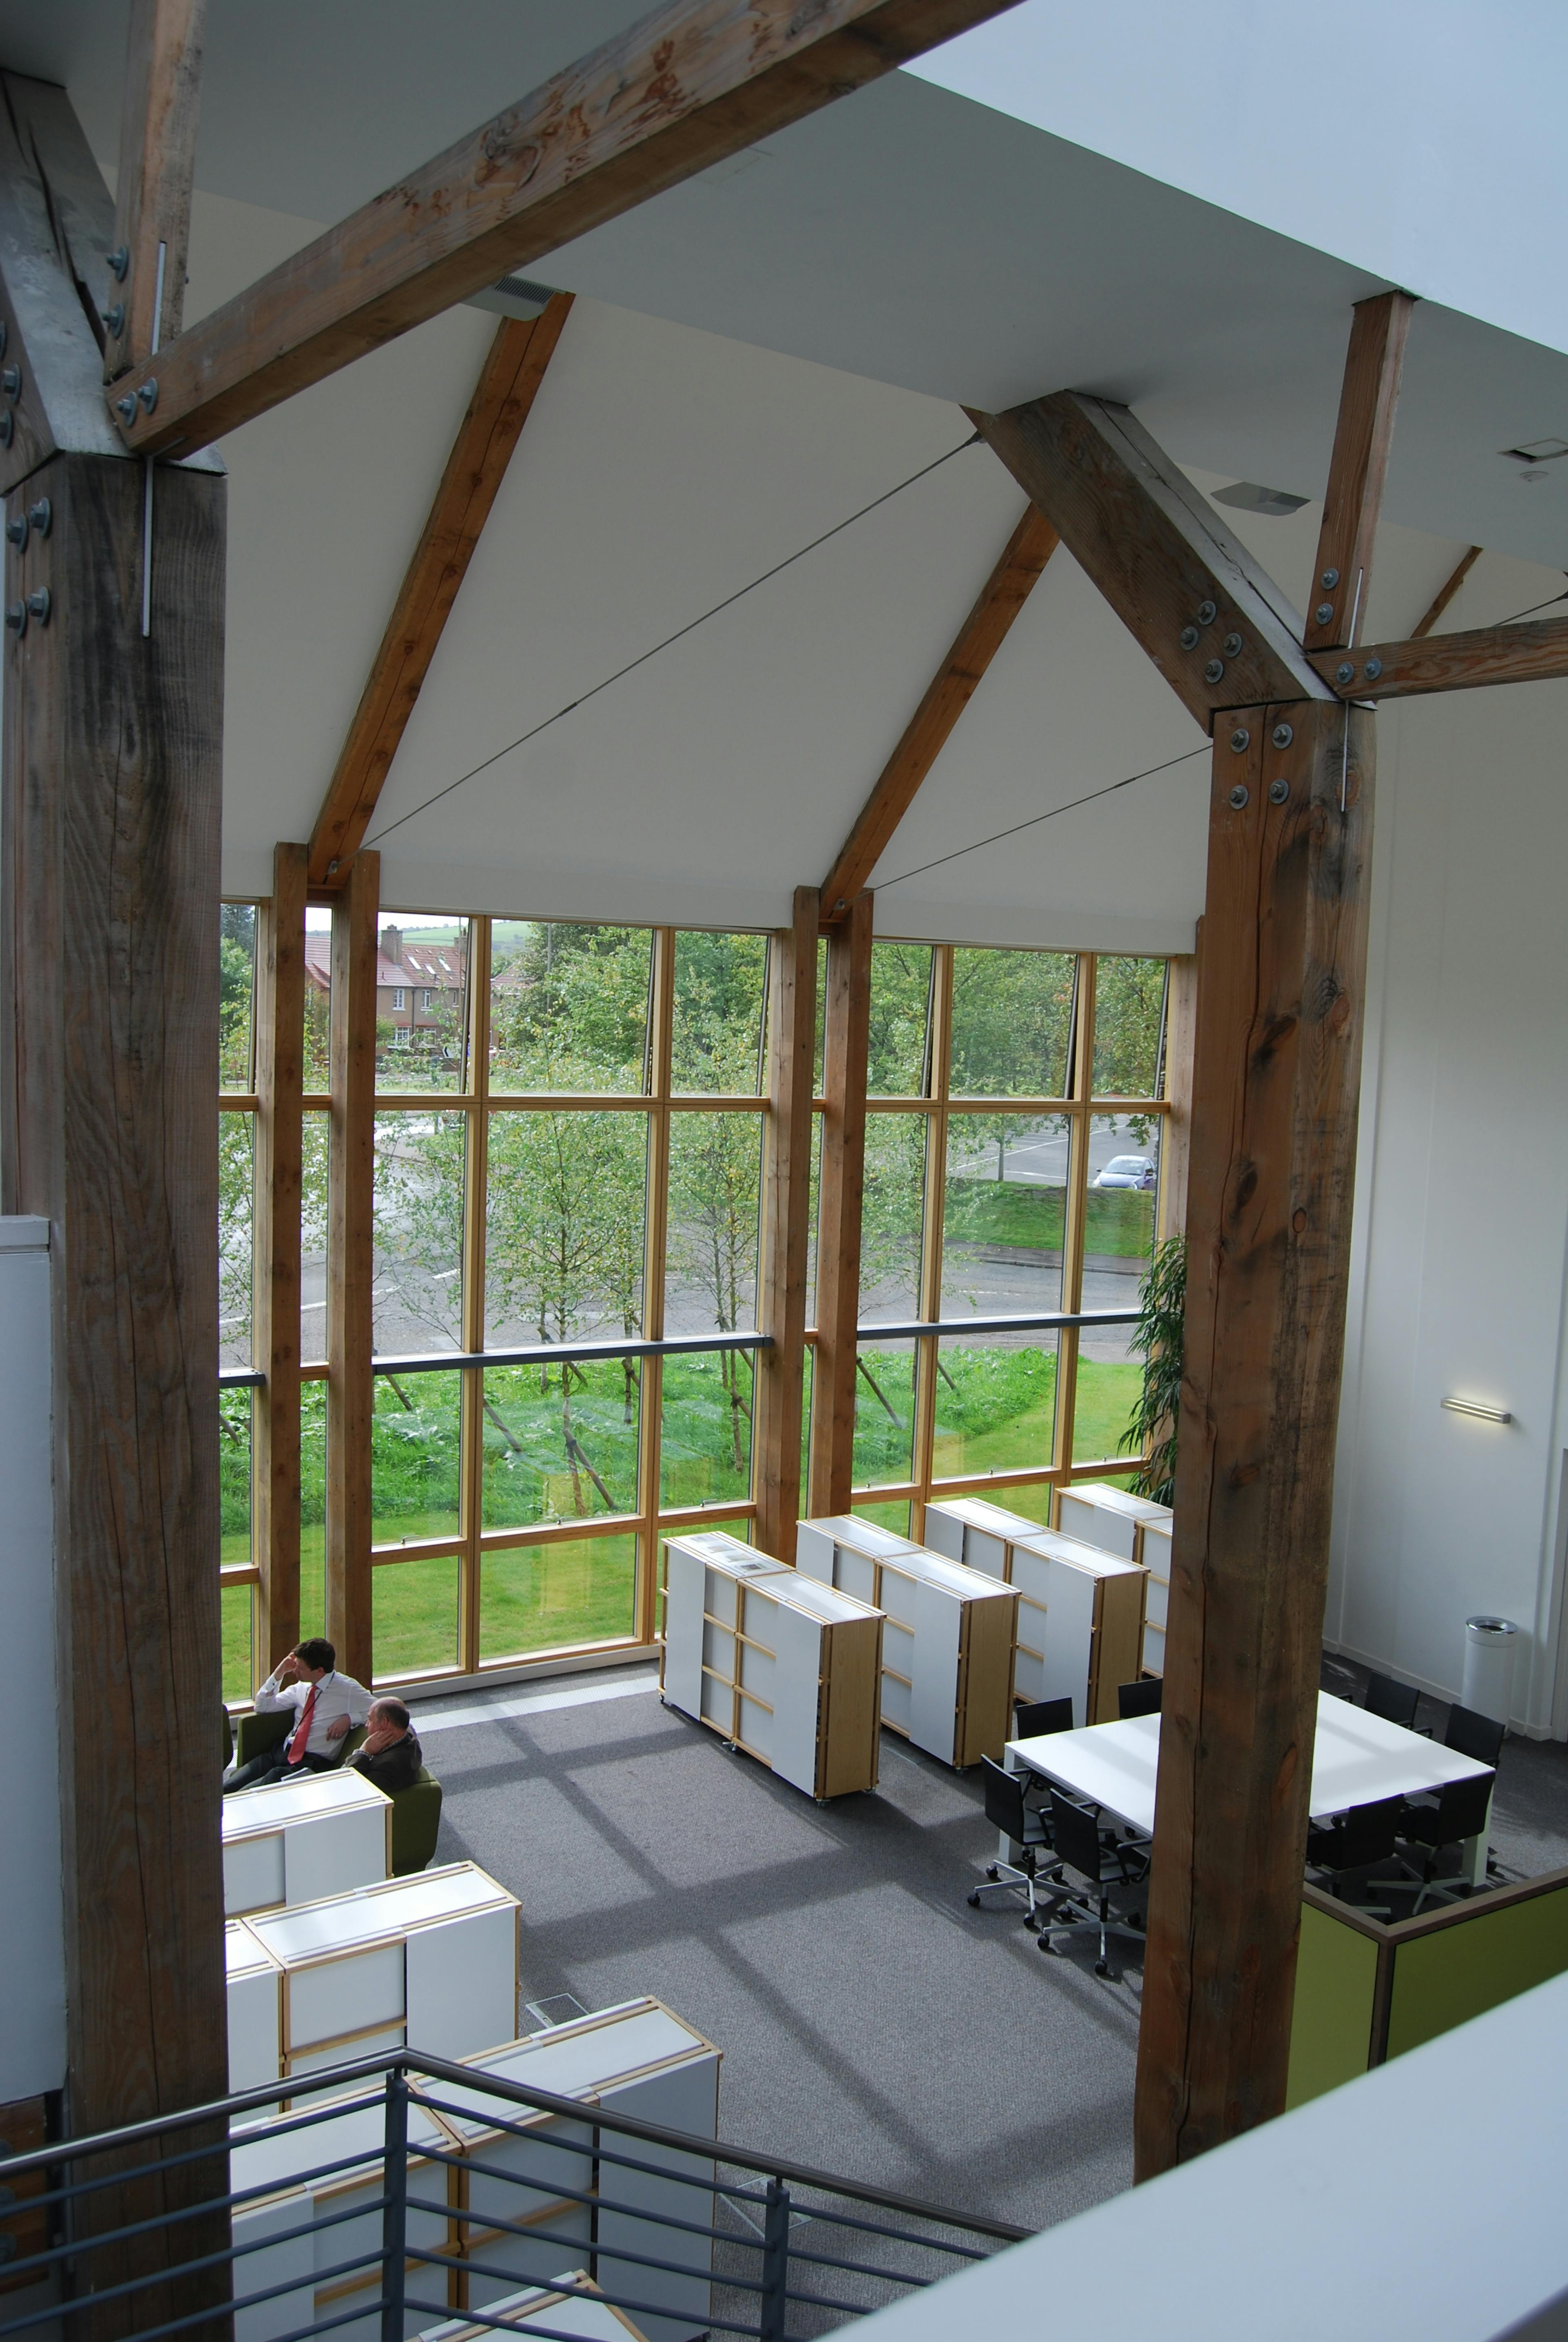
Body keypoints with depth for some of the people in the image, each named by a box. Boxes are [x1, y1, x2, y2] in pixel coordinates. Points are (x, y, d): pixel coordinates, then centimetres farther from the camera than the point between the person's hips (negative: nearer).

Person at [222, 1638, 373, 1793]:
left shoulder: (348, 1690, -6)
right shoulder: (301, 1687, 11)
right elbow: (262, 1707, 17)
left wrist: (349, 1718, -17)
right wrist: (279, 1673, 5)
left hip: (312, 1763, -6)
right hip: (282, 1752, 6)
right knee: (227, 1788, -15)